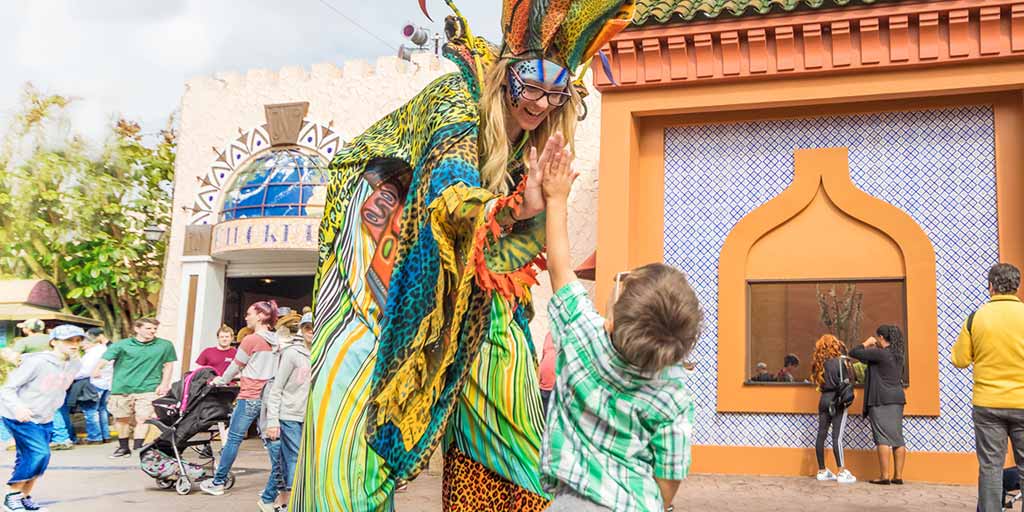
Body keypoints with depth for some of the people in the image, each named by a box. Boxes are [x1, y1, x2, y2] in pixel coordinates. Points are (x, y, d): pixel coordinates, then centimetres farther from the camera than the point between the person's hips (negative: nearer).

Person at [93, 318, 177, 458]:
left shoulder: (165, 345, 5)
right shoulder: (122, 345, 0)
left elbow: (168, 365, 12)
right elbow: (106, 358, -12)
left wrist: (164, 384, 3)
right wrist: (98, 369, -32)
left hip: (148, 388, -1)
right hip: (122, 387, 1)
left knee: (143, 418, -11)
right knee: (122, 418, 10)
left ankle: (137, 448, -5)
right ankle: (123, 447, 26)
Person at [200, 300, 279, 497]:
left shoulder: (251, 340, -10)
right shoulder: (276, 342, 8)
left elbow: (235, 367, 1)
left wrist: (220, 381, 18)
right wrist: (240, 376, 27)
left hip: (250, 397, -6)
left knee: (234, 438, 1)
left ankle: (218, 482, 8)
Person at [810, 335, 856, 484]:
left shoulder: (819, 364, 7)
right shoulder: (840, 361, -10)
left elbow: (819, 383, 7)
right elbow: (847, 382, -12)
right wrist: (849, 396, 3)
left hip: (824, 399, 6)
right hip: (837, 400, -6)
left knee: (821, 435, 8)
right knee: (837, 437, -7)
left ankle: (822, 471, 15)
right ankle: (842, 472, -5)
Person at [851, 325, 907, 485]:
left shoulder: (880, 354, -13)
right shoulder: (898, 355, 13)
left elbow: (854, 353, -12)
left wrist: (866, 343, 4)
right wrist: (871, 348, 17)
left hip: (882, 400, -8)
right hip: (897, 399, 8)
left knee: (883, 438, -7)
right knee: (897, 438, 7)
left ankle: (885, 476, -8)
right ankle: (898, 476, 8)